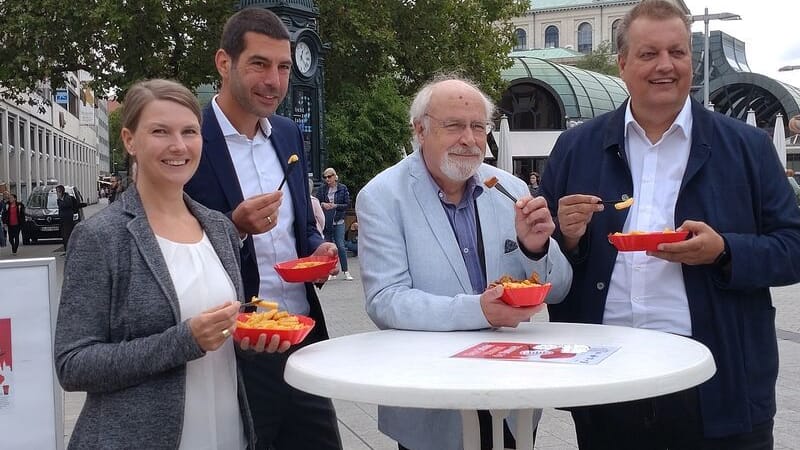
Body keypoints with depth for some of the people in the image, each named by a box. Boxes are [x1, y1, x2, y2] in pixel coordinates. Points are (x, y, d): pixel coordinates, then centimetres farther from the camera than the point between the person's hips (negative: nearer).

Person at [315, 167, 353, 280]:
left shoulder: (343, 188, -1)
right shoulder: (322, 189, 3)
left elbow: (347, 204, -3)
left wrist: (335, 206, -16)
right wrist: (322, 204, -15)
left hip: (338, 221, -2)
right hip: (326, 221, 2)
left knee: (340, 246, -7)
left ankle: (345, 271, -1)